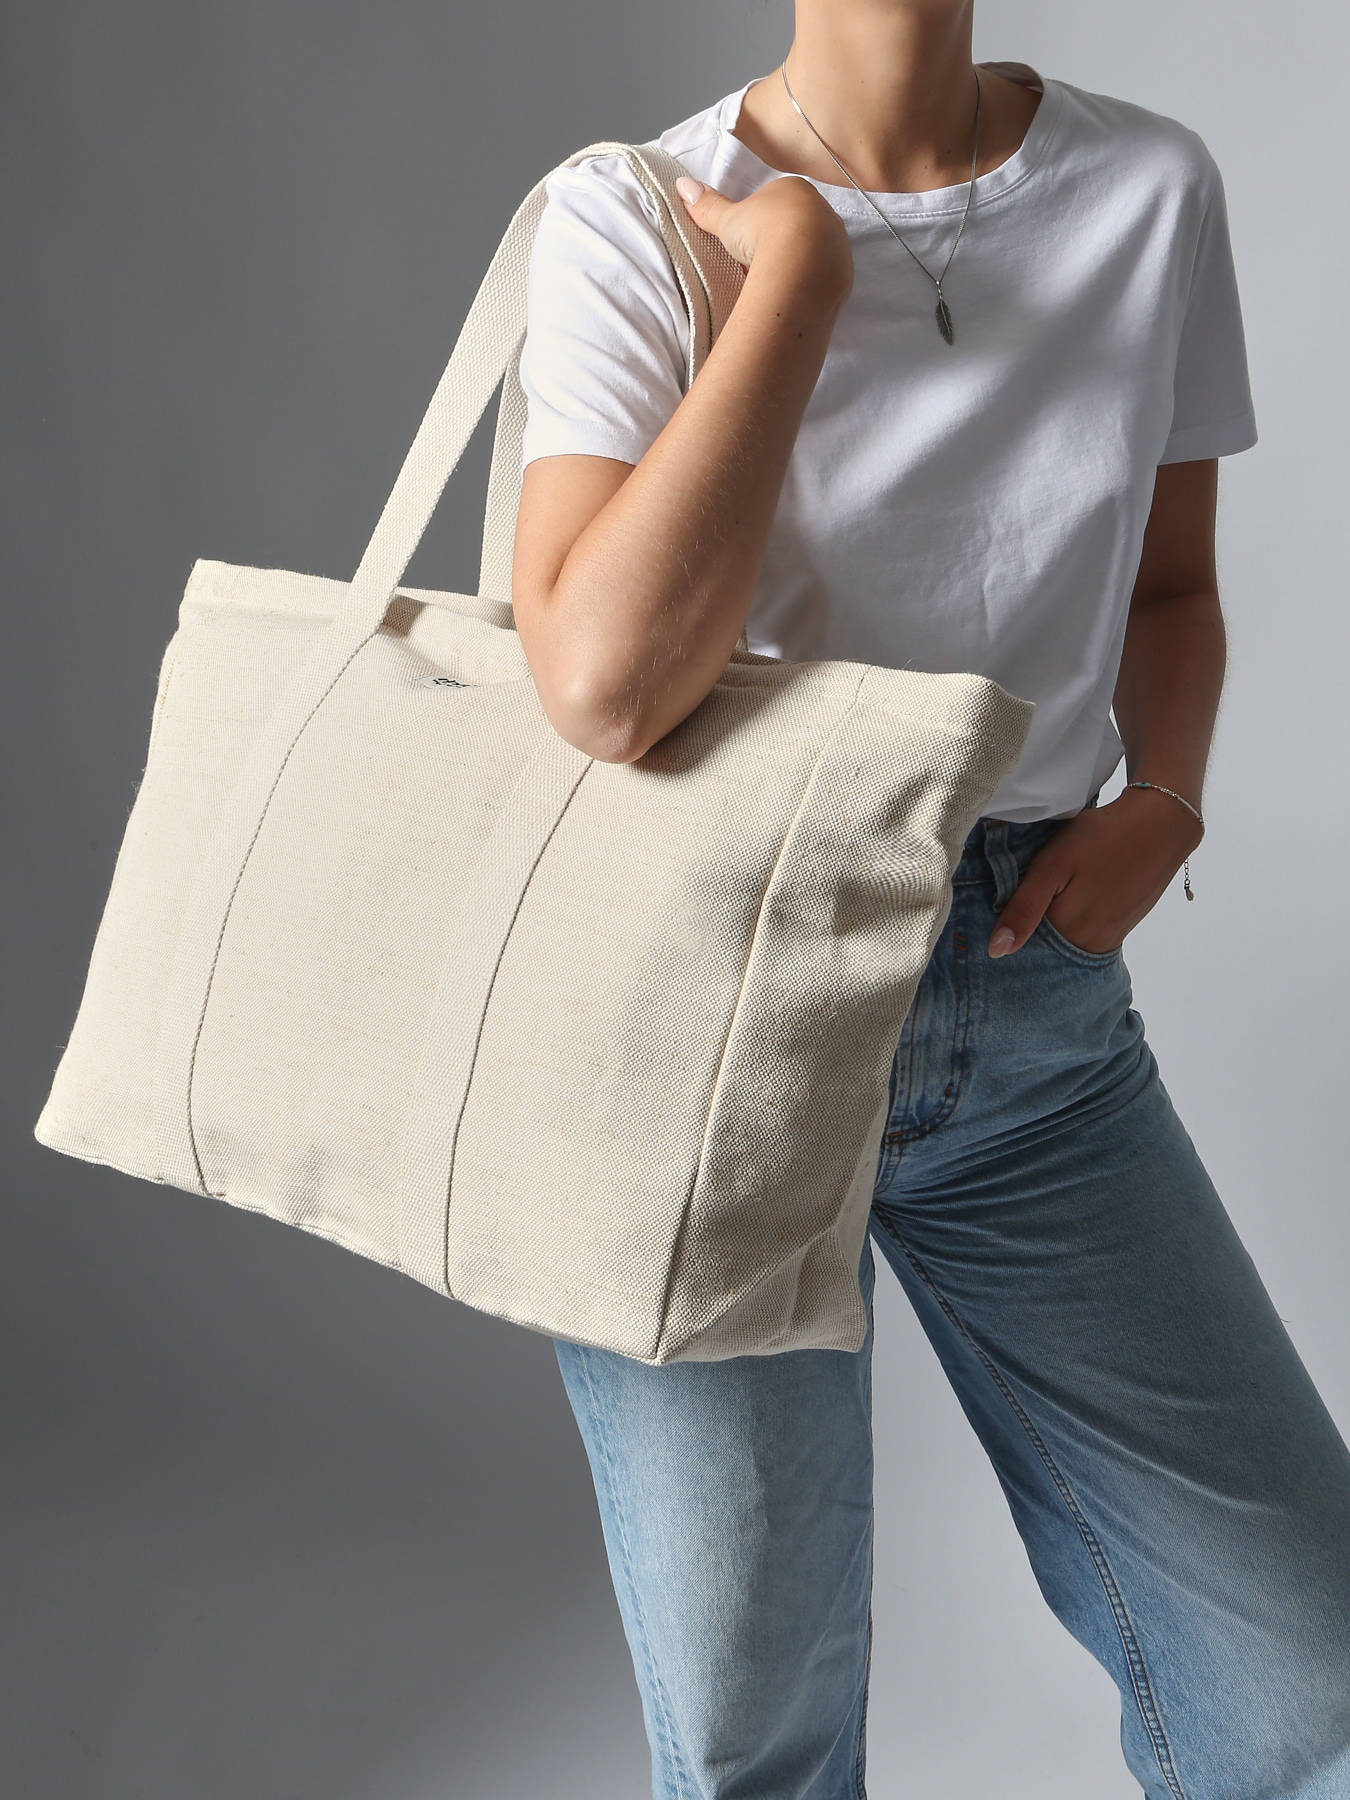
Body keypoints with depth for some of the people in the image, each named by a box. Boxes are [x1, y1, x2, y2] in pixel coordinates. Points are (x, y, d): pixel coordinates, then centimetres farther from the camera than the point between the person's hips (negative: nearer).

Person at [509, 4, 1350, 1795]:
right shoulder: (632, 217, -6)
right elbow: (606, 679, -23)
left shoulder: (1154, 186, 4)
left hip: (1037, 1003, 3)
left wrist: (1164, 802, -3)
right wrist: (802, 266, -16)